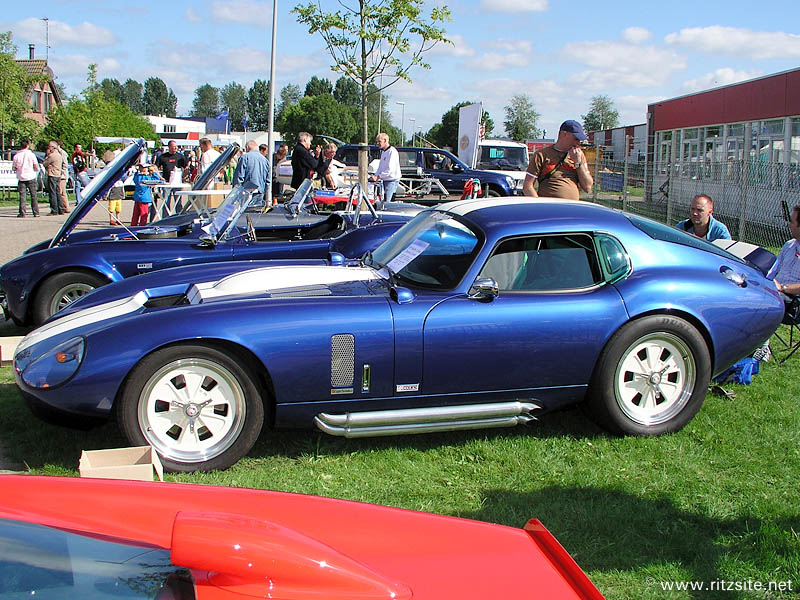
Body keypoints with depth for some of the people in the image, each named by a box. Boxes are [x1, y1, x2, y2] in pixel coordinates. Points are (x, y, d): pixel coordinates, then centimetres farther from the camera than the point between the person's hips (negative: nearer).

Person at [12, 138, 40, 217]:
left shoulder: (16, 156, -2)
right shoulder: (31, 154, -5)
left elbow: (14, 168, 3)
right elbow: (36, 167, -5)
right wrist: (36, 170, 16)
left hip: (21, 178, 1)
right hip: (31, 177, -1)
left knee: (22, 195, 3)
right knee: (33, 195, 7)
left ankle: (22, 213, -2)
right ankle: (36, 212, 7)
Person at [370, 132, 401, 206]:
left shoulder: (392, 151, -15)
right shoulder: (383, 151, 16)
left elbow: (390, 169, -22)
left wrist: (378, 177, -20)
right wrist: (375, 176, 3)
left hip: (392, 180, -10)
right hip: (385, 180, 10)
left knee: (386, 203, -13)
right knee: (383, 202, 9)